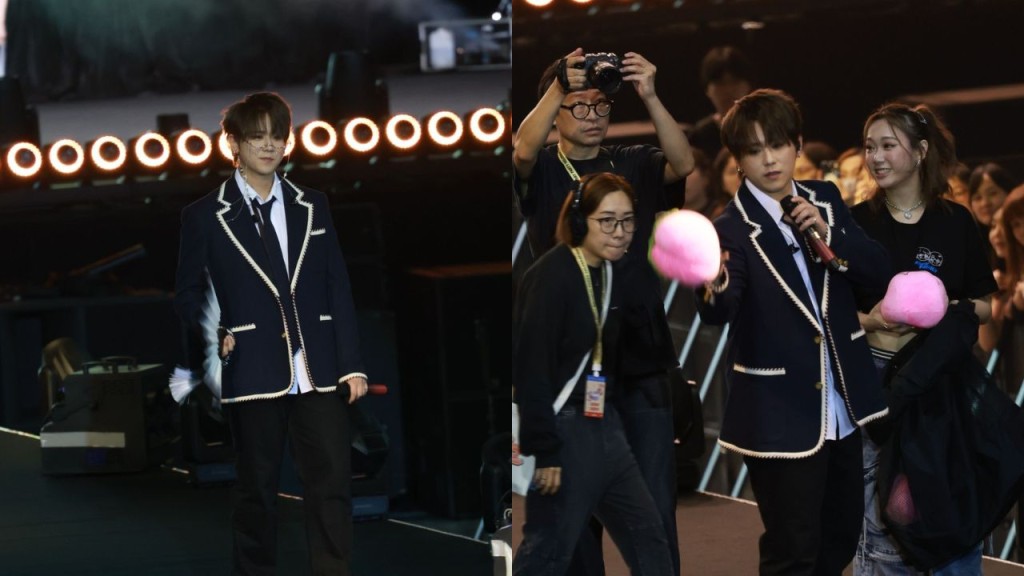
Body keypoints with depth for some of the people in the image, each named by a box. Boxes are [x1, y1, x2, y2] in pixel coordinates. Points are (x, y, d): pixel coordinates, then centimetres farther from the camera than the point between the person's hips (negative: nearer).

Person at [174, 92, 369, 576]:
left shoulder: (312, 207, 12)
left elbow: (338, 290, 10)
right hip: (254, 373, -2)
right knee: (256, 488, 5)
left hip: (318, 372, 2)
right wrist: (217, 336, -9)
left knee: (332, 483, -4)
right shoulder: (205, 217, 4)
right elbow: (188, 294, 9)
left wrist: (351, 365, 3)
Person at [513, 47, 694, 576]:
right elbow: (523, 148, -17)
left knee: (656, 506, -3)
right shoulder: (542, 171, 5)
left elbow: (683, 163, -11)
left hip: (641, 356, 1)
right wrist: (561, 87, -32)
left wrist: (649, 97, -26)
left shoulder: (634, 164, 9)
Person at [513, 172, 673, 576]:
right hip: (563, 430, -9)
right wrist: (542, 450, -22)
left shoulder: (613, 273, 8)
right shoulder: (551, 275, -18)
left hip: (604, 425, 9)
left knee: (646, 537, 13)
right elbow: (531, 368, -21)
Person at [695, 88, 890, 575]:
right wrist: (714, 285, -53)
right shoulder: (732, 229, -13)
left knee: (841, 537, 19)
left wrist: (829, 234, -17)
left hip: (842, 407, 6)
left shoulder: (825, 200, 4)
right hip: (780, 415, -6)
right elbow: (719, 313, -29)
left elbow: (878, 271, 1)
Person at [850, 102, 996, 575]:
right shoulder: (857, 223, 0)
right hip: (876, 376, -1)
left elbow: (985, 305, 7)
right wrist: (868, 321, -18)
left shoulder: (956, 223, 2)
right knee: (881, 520, 1)